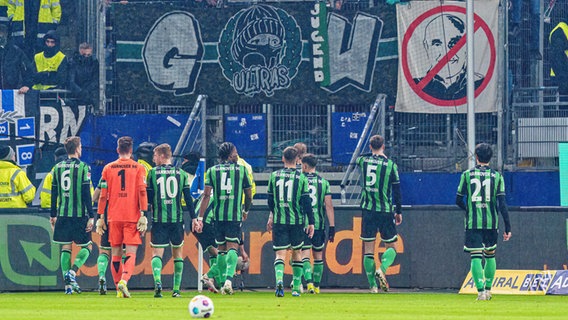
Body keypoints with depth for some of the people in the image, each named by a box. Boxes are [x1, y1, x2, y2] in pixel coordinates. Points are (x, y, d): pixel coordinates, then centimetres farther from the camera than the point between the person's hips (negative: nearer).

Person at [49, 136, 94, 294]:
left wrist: (53, 215, 19)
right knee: (86, 246, 8)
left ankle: (68, 283, 4)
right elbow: (86, 194, -10)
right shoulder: (83, 167, -6)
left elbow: (54, 194, 11)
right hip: (79, 215, -4)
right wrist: (91, 217, -9)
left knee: (66, 247, 9)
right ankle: (72, 271, -14)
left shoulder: (58, 167, 8)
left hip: (62, 214, 4)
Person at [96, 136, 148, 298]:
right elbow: (142, 192, -7)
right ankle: (124, 280, -27)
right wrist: (143, 215, -8)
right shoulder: (138, 168, 1)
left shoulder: (108, 168, 6)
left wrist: (100, 217, 9)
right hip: (132, 217, -2)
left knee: (115, 253, 10)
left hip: (114, 217, 2)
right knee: (130, 253, -3)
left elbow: (103, 195, 5)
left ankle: (119, 289, 9)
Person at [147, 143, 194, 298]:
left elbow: (148, 198, 1)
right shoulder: (181, 173, 6)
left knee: (157, 253, -1)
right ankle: (176, 289, 12)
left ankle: (157, 281, -27)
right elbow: (188, 198, 4)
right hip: (177, 219, 2)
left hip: (158, 220, -2)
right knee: (177, 253, 14)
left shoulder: (152, 173, 1)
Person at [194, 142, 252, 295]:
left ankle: (223, 282, 13)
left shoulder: (212, 170, 7)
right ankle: (229, 278, -27)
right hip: (235, 215, -2)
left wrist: (200, 218, -1)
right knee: (232, 247, -6)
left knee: (221, 248, 13)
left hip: (218, 215, 2)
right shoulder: (241, 169, 6)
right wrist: (246, 210, 32)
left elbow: (207, 195, -1)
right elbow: (248, 195, 12)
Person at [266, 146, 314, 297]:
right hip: (297, 221, 0)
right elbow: (306, 202, -5)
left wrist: (271, 216, 31)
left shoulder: (274, 176, 4)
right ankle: (296, 288, 15)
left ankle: (279, 279, -29)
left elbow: (270, 200, 14)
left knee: (280, 253, -2)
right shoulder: (301, 178, -2)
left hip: (278, 221, 0)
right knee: (297, 252, 14)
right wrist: (311, 223, 0)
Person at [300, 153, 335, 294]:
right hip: (319, 223, 2)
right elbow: (329, 206, 0)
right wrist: (332, 227, 2)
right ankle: (317, 285, 20)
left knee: (305, 255, -5)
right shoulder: (324, 182, 4)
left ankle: (309, 281, -24)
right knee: (318, 256, 15)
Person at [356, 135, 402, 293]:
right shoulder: (390, 165, -4)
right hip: (385, 211, -2)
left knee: (368, 248, 5)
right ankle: (382, 269, -19)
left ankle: (372, 285, 0)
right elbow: (397, 190, -1)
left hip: (368, 209, 2)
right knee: (391, 246, 9)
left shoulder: (363, 161, 1)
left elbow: (357, 161, 29)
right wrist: (399, 212, 8)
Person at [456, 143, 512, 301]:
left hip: (473, 223, -1)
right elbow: (502, 203, -5)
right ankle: (488, 289, 22)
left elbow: (458, 200, 5)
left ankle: (481, 291, -18)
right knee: (490, 255, 19)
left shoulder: (467, 175, 0)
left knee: (476, 257, -4)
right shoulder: (496, 176, 1)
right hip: (491, 223, 1)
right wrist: (507, 227, -3)